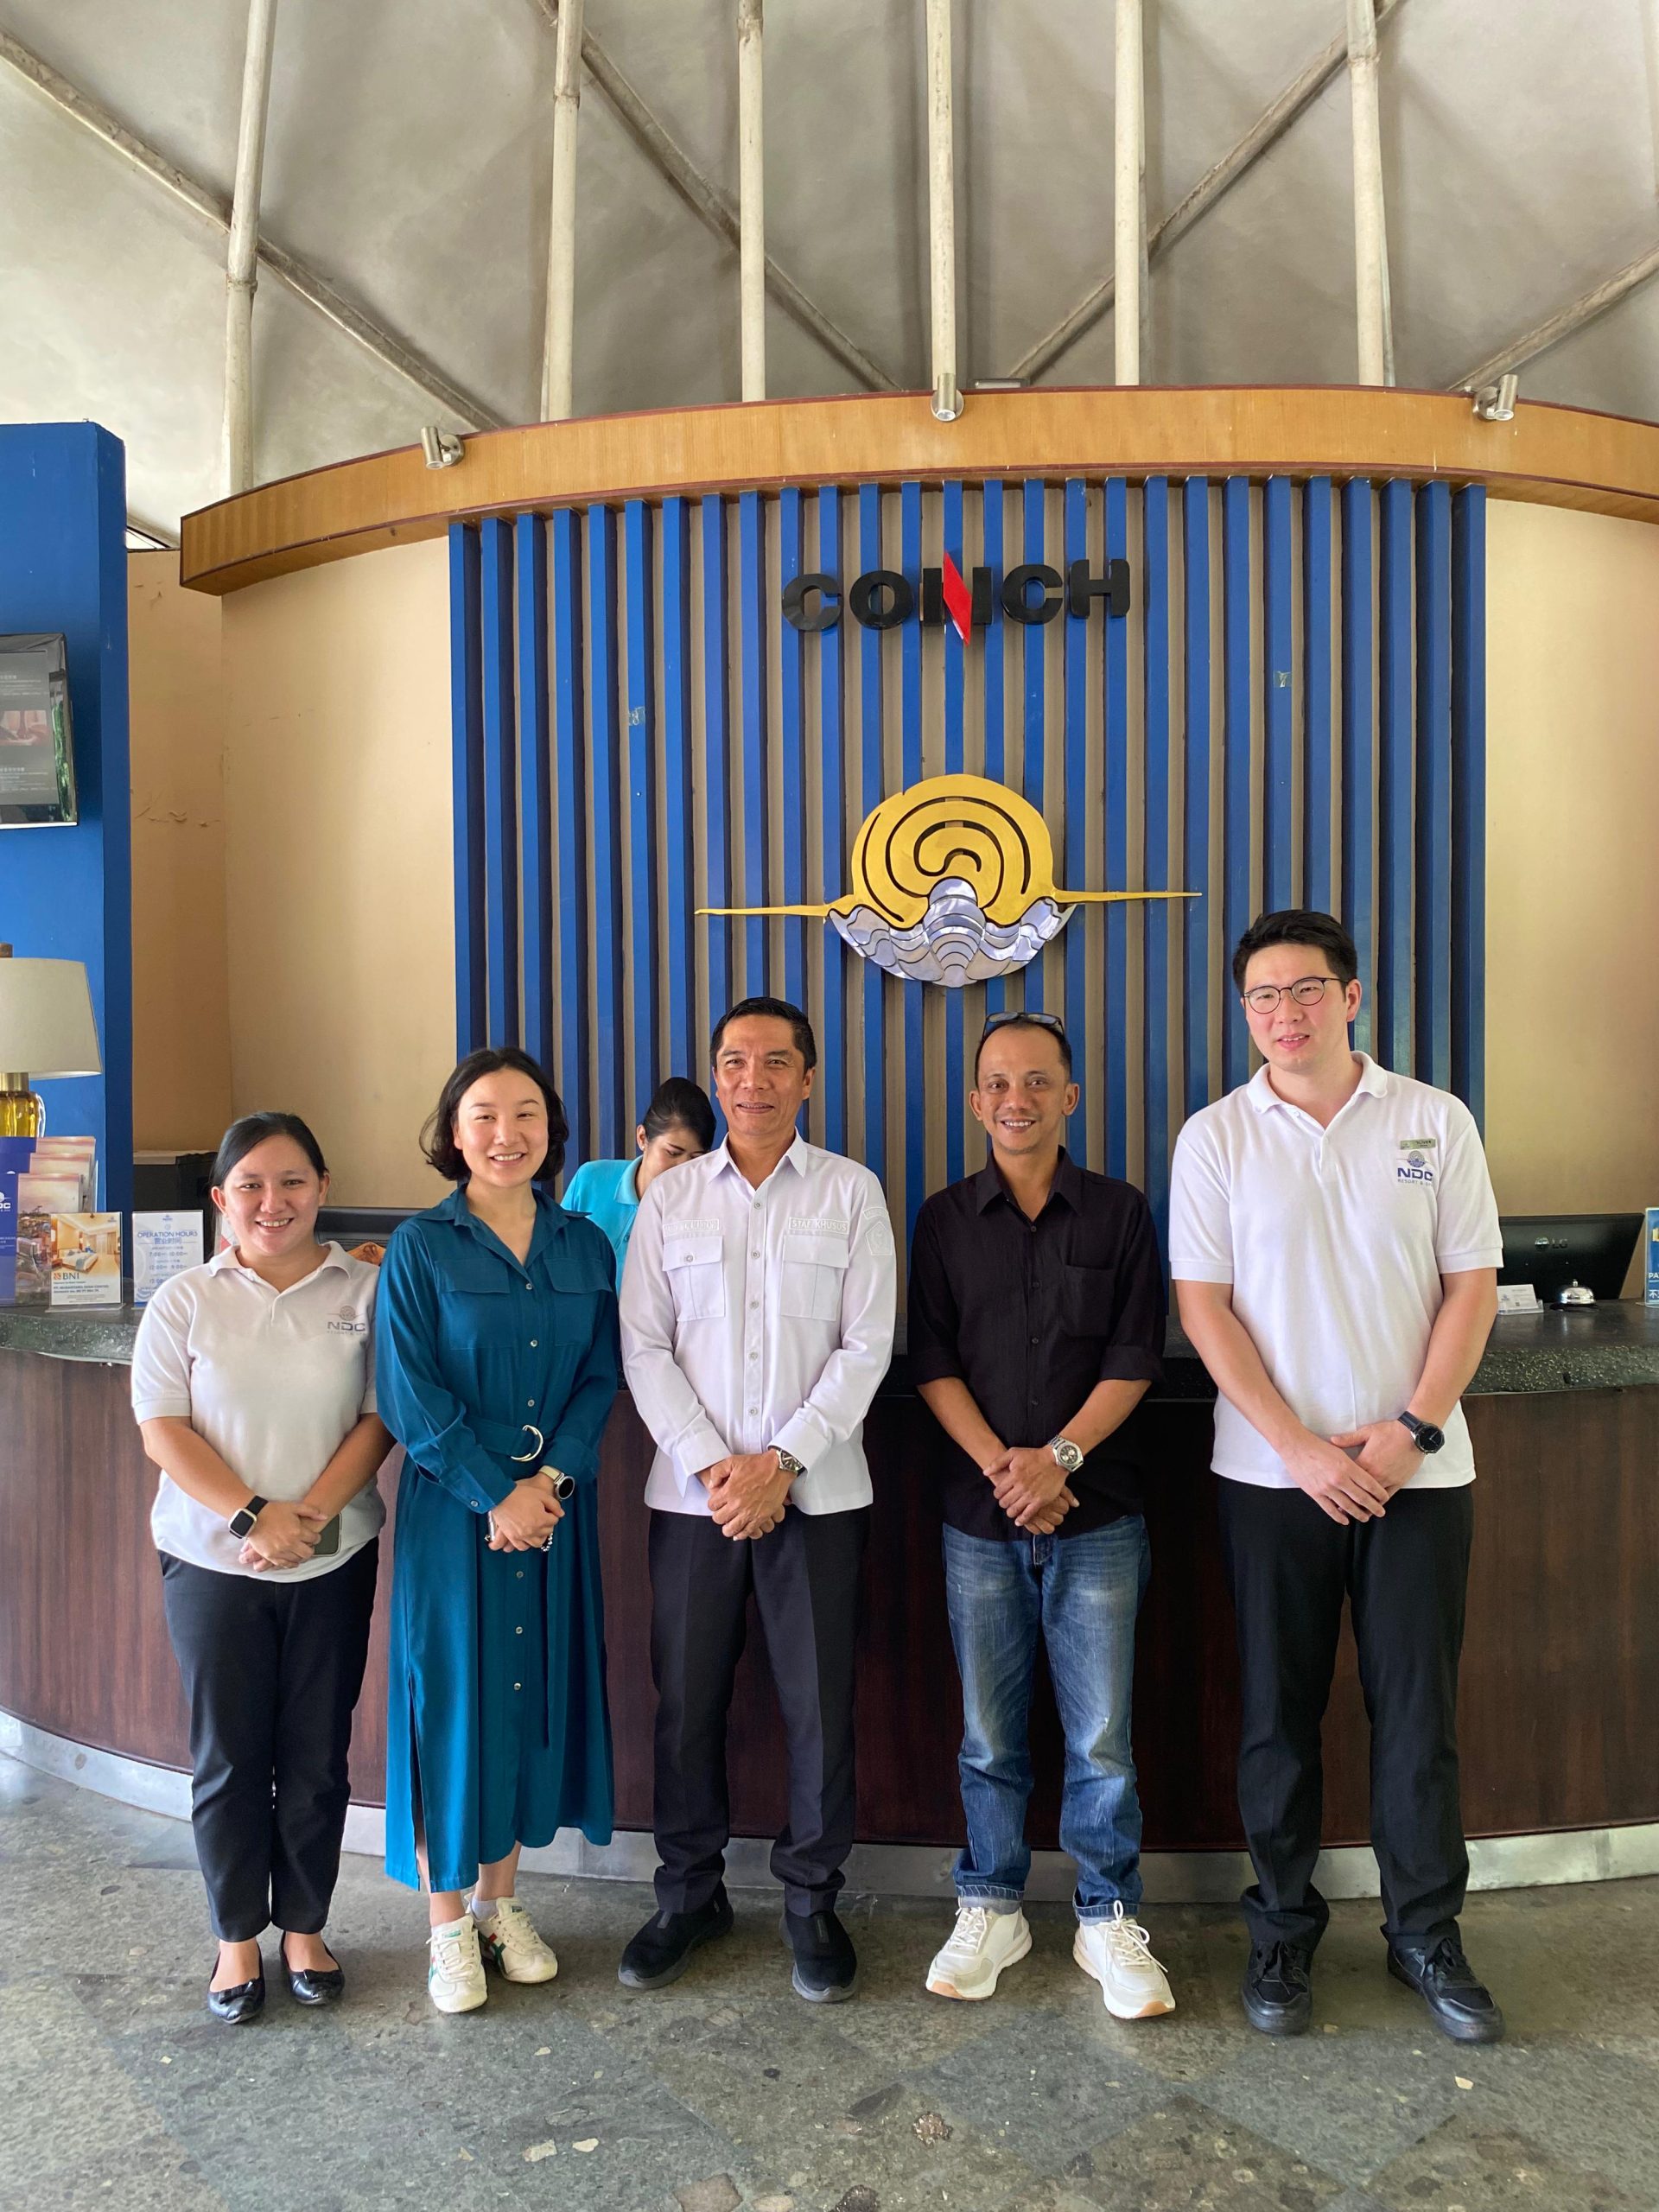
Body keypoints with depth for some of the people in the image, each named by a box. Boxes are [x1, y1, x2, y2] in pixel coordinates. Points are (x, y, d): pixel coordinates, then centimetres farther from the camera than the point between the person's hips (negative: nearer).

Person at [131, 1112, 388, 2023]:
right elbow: (162, 1428, -6)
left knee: (317, 1758, 10)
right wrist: (253, 1515, -17)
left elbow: (380, 1419, -5)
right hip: (212, 1562, 0)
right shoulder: (185, 1300, -1)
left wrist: (307, 1517, -16)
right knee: (228, 1758, 9)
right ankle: (238, 1937, 28)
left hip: (334, 1563, 0)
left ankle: (304, 1929, 29)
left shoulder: (364, 1292, -2)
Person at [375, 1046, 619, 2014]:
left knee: (535, 1690, 12)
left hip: (555, 1505, 3)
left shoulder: (585, 1246, 4)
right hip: (453, 1508, -3)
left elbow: (601, 1378, 1)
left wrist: (549, 1480, -12)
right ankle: (450, 1924, 22)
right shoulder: (420, 1249, -6)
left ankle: (502, 1899, 30)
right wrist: (496, 1496, -15)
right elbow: (413, 1398, -10)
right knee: (451, 1694, 5)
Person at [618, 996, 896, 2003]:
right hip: (693, 1492, 2)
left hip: (817, 1493, -1)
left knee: (820, 1703, 5)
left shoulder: (851, 1192, 2)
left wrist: (780, 1463, -12)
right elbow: (644, 1347, 2)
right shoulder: (670, 1197, 6)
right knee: (687, 1701, 9)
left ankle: (813, 1899, 25)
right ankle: (690, 1893, 29)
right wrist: (713, 1465, -9)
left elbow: (866, 1348, -4)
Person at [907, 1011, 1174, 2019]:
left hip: (1097, 1513, -1)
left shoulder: (1121, 1212, 3)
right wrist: (999, 1464, -12)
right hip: (980, 1515, 1)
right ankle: (991, 1908, 26)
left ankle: (1111, 1918, 21)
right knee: (989, 1732, 10)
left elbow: (1135, 1358, -2)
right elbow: (932, 1361, 1)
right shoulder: (944, 1219, 6)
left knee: (1102, 1734, 3)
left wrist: (1059, 1456, -14)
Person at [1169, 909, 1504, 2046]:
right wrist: (1301, 1448, -11)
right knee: (1280, 1710, 10)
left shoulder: (1435, 1122, 1)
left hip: (1417, 1469, 1)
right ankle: (1284, 1930, 26)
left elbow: (1472, 1286, 1)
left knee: (1419, 1708, 9)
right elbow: (1204, 1306, -4)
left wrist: (1414, 1429, -10)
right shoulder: (1216, 1138, -1)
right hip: (1275, 1473, 0)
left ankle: (1428, 1932, 27)